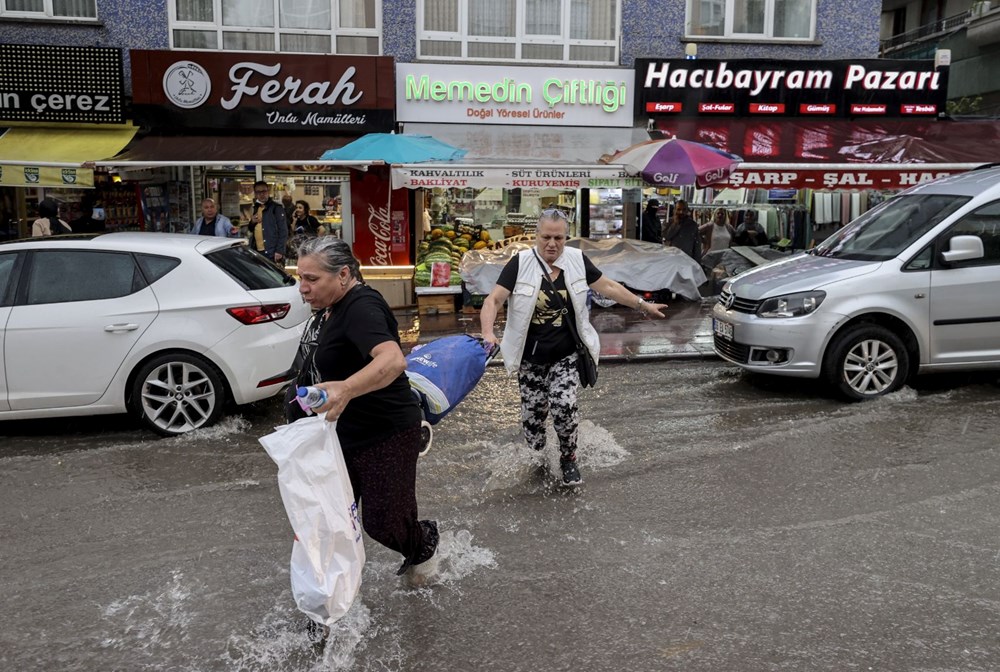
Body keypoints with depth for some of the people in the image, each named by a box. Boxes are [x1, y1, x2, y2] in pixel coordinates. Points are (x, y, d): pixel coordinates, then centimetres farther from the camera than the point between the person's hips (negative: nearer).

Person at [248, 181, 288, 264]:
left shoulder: (276, 208, -5)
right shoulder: (255, 208, 17)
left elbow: (283, 231, -10)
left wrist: (279, 251, -17)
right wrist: (252, 222, 2)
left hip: (271, 253, -7)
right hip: (257, 251, 7)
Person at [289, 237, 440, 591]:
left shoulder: (361, 307, -25)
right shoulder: (329, 308, 6)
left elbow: (393, 360, -44)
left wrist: (345, 389, -59)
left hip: (386, 435, -9)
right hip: (339, 433, 9)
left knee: (382, 523, -2)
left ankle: (423, 544, 31)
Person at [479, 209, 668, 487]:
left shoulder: (577, 260, -2)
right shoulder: (520, 264, -11)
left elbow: (608, 287, 8)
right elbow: (493, 300, -17)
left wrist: (643, 305, 11)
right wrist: (488, 332, -34)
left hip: (565, 355, 1)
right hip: (531, 357, -1)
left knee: (564, 406, -14)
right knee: (533, 412, 3)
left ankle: (568, 458, 14)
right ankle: (537, 461, 36)